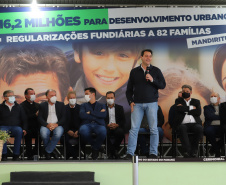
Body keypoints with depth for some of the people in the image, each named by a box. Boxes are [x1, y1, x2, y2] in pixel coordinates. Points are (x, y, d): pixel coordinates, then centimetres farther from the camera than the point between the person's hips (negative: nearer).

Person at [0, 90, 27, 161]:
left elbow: (24, 119, 15)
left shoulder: (18, 107, 17)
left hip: (15, 126, 1)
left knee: (19, 131, -35)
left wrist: (24, 129, -1)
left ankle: (16, 155, -32)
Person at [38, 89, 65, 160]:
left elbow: (63, 118, 7)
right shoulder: (42, 105, 16)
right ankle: (51, 150, -9)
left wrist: (56, 124, -12)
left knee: (58, 133, -36)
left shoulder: (61, 104, 17)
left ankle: (48, 151, -15)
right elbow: (40, 118, 5)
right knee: (44, 134, -35)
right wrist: (47, 125, -14)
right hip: (46, 125, 0)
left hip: (57, 125, 0)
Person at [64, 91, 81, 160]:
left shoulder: (80, 108, 11)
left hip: (77, 130, 0)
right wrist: (68, 131, -12)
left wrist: (78, 131, -12)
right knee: (65, 137, -32)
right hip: (68, 130, 0)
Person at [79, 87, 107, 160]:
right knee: (83, 130, -39)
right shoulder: (84, 105, 26)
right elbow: (82, 115, 3)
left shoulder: (101, 105, 24)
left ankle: (95, 148, -10)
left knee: (103, 131, -39)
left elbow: (104, 115, 1)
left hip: (98, 125, 0)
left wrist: (90, 112, 1)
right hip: (87, 124, 1)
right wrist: (97, 115, 1)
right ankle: (93, 144, -9)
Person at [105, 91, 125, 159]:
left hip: (117, 127, 0)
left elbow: (123, 120, 9)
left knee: (120, 132, -35)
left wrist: (117, 125, -13)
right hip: (107, 127, 0)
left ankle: (114, 150, -13)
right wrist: (108, 125, -16)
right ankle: (114, 151, -20)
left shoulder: (120, 108, 19)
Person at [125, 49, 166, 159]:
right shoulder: (134, 72, 11)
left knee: (153, 129, -1)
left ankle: (153, 153, 6)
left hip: (151, 103, 0)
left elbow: (163, 85, 1)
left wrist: (152, 80, -14)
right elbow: (129, 89, 13)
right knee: (134, 128, -5)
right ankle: (130, 153, -3)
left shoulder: (156, 71, 9)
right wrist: (130, 102, 1)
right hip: (137, 104, 0)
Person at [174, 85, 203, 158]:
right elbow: (179, 109, -3)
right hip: (183, 124, -1)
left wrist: (185, 110, 1)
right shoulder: (178, 101, 21)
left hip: (194, 123, 1)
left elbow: (198, 112, 3)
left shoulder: (196, 101, 22)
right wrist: (190, 108, 3)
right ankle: (187, 150, -39)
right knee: (182, 128, -37)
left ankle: (193, 150, -21)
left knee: (199, 128, -33)